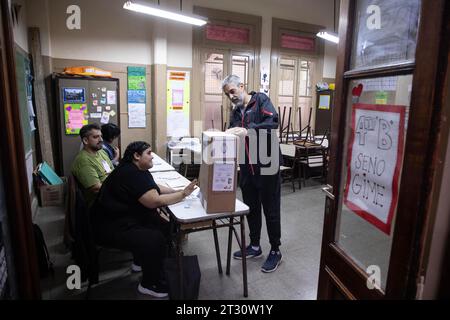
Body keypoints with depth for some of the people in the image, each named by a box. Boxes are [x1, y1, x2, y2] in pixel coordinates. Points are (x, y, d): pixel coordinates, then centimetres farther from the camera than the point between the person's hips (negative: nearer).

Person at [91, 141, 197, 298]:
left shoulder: (139, 171, 7)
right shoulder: (131, 174, -25)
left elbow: (154, 188, 13)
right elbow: (154, 201, -30)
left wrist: (177, 191, -3)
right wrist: (183, 194, -22)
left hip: (130, 219, 11)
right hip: (112, 227, -10)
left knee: (166, 228, 2)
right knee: (156, 239, -22)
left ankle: (142, 261, 24)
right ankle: (150, 284, 0)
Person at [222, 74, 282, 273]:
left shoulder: (261, 100, -5)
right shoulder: (235, 112, 14)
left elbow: (273, 122, -21)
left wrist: (248, 130, -31)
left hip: (267, 165, -6)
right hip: (247, 167, 7)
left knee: (270, 209, 5)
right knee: (251, 208, 16)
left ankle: (275, 251, 22)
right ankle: (255, 246, 35)